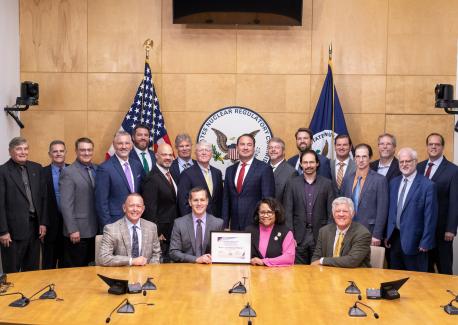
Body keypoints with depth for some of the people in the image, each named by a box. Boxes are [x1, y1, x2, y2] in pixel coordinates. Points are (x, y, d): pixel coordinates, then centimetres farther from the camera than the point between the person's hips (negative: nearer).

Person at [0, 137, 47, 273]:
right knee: (12, 272, 5)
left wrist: (43, 222, 5)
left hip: (34, 226, 5)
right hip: (14, 229, -5)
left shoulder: (36, 168, 9)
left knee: (32, 269, 12)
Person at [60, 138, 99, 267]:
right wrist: (72, 230, -16)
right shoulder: (68, 173, -9)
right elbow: (66, 204, -13)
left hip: (95, 230, 6)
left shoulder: (97, 170, 10)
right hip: (77, 232, -6)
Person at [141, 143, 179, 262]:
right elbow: (150, 209, -18)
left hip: (173, 233, 8)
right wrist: (157, 234, -17)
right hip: (161, 235, -8)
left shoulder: (171, 174, 11)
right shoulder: (152, 179, -17)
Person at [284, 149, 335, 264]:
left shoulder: (327, 183, 3)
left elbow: (331, 212, 3)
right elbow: (288, 211, 2)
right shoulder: (293, 183, 5)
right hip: (299, 237, 0)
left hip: (320, 236, 0)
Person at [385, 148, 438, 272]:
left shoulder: (427, 185, -11)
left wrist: (425, 243, -12)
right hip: (394, 238, 6)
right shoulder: (394, 182, 9)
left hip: (414, 241, -5)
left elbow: (430, 217, -11)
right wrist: (387, 235, 10)